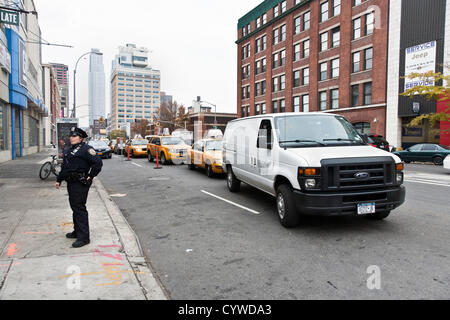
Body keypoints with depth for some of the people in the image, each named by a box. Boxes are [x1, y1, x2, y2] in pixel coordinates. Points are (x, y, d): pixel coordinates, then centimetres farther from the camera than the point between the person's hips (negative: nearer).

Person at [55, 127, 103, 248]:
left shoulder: (85, 149, -12)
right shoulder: (68, 150, 18)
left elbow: (98, 162, -20)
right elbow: (64, 167, 26)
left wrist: (90, 177, -16)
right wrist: (59, 179, 24)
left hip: (80, 183, -9)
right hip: (71, 183, 9)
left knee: (79, 208, -9)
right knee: (74, 207, 17)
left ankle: (84, 237, -5)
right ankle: (77, 231, 32)